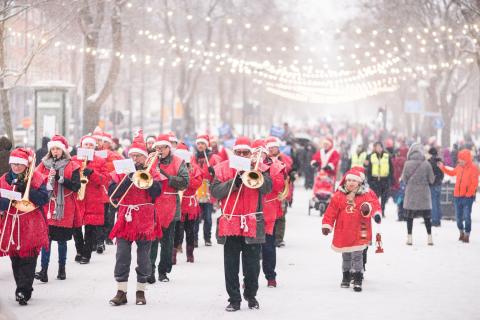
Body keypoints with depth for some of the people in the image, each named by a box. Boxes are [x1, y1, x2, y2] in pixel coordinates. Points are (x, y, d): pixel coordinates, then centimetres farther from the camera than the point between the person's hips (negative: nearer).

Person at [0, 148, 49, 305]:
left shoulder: (36, 177, -1)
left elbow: (44, 198, -11)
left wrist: (25, 189, -19)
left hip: (31, 225, -3)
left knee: (28, 259, -8)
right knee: (15, 260, 6)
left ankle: (23, 291, -11)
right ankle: (24, 289, 18)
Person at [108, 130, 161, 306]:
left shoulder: (152, 173, 3)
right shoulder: (121, 171, 7)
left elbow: (156, 192, -13)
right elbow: (112, 192, -5)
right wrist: (128, 178, -14)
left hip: (145, 220, -1)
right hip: (125, 219, 1)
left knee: (143, 258, 5)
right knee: (122, 257, -2)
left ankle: (140, 292, 14)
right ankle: (121, 292, 3)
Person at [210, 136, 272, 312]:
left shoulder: (259, 167, 5)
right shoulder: (223, 168, 6)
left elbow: (267, 187, -10)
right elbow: (214, 191, -5)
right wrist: (234, 182, -17)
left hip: (253, 224, 0)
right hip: (230, 224, 1)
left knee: (252, 264, 6)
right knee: (231, 265, 3)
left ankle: (251, 296, 22)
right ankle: (234, 299, 10)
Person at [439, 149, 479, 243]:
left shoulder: (473, 168, -10)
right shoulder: (459, 167, 8)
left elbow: (474, 183, -14)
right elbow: (452, 173, 28)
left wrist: (468, 194, -18)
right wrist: (443, 168, 21)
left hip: (468, 197, -6)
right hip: (457, 196, 6)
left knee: (467, 217, -6)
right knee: (458, 217, 11)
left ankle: (467, 235, 3)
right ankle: (461, 233, 30)